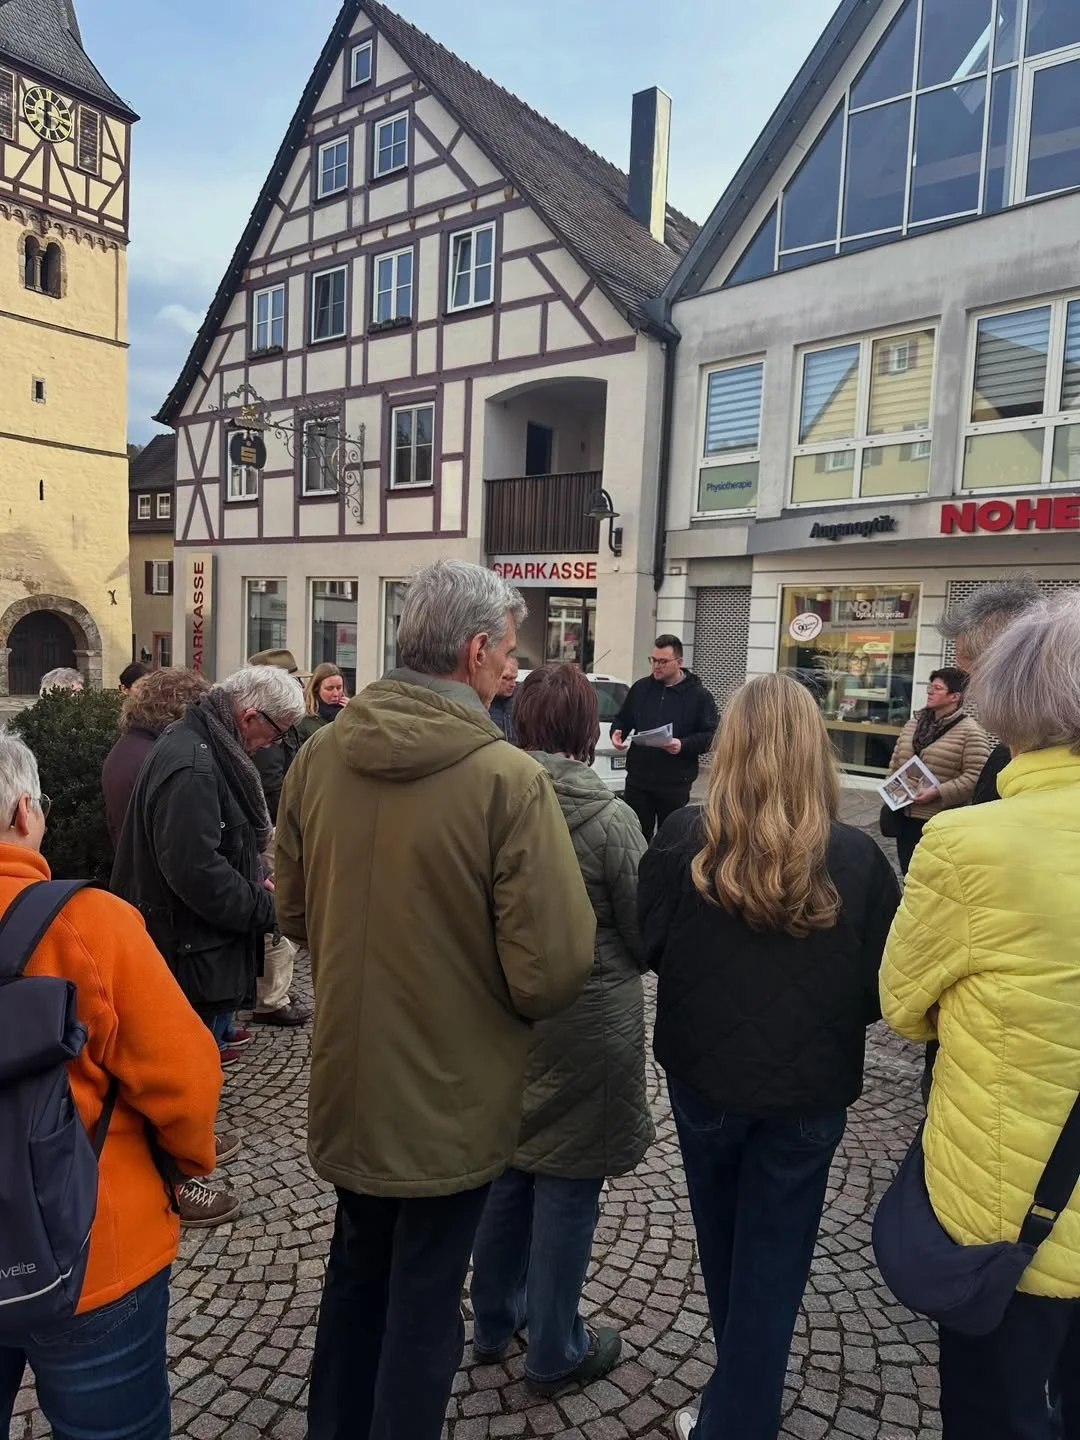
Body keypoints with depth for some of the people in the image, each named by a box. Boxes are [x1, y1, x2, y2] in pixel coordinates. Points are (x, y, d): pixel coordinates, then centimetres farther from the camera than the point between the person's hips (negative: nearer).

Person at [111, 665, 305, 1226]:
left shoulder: (207, 749, 8)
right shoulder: (191, 765, -26)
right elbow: (196, 870, -31)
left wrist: (255, 880, 5)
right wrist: (264, 907, -20)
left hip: (201, 943, 10)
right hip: (192, 947, -10)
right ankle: (173, 1181, 22)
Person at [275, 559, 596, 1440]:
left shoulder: (320, 755, -7)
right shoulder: (508, 778, -24)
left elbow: (294, 914, 4)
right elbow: (553, 970, -24)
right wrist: (514, 998, -1)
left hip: (348, 1077, 6)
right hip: (449, 1091, -5)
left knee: (357, 1267, 28)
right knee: (424, 1299, 17)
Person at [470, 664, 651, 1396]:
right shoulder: (609, 815, -19)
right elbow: (645, 936, -10)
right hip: (586, 1026, -5)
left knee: (506, 1170, 22)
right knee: (566, 1186, 12)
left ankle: (495, 1322, 41)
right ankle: (555, 1353, 30)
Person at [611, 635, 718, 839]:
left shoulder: (699, 695, -2)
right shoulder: (640, 688, 10)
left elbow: (711, 735, -6)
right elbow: (623, 719, 21)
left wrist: (683, 745, -21)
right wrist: (617, 732, -1)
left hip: (675, 785, -3)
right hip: (638, 779, 3)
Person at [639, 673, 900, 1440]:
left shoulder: (685, 839, -16)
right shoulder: (857, 857, -15)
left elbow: (647, 944, -3)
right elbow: (886, 984, -6)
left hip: (706, 1070, 2)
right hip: (809, 1086, -1)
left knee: (722, 1239, 26)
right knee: (773, 1255, 16)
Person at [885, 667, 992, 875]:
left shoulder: (970, 731, -10)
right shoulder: (914, 723, 11)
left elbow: (975, 776, -17)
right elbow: (896, 761, 18)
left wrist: (936, 792, -21)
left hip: (941, 821, -6)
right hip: (906, 816, 6)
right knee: (908, 874, 17)